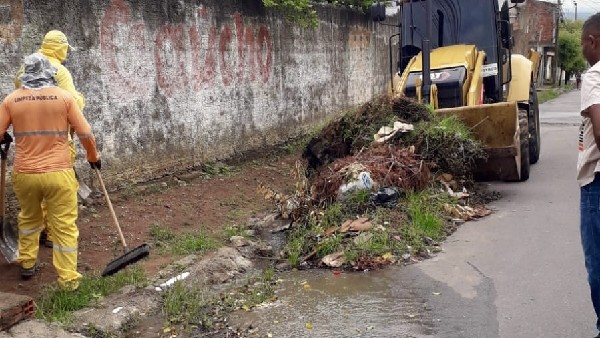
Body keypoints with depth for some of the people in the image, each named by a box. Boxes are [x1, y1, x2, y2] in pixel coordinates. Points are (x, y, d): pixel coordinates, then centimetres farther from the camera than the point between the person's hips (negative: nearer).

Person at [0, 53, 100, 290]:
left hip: (24, 174, 3)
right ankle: (68, 279, 7)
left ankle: (27, 265, 38)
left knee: (28, 219, 26)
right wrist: (93, 156, 14)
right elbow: (85, 134, -2)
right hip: (58, 173, -3)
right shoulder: (64, 96, -4)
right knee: (65, 226, 5)